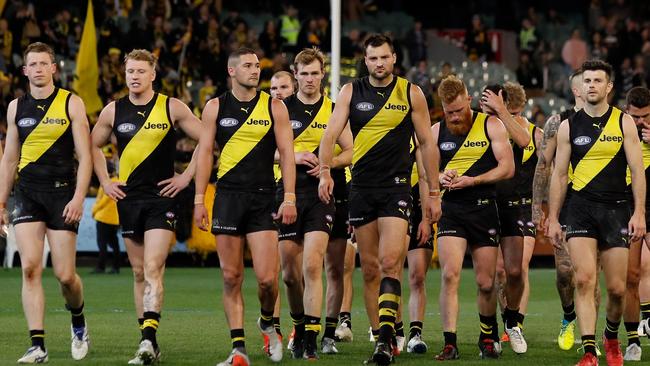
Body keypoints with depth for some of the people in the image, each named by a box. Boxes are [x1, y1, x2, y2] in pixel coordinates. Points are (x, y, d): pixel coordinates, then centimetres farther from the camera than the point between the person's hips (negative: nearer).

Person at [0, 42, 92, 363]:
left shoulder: (71, 104, -1)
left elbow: (85, 156, -3)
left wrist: (78, 197, -14)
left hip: (62, 192, -3)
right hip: (27, 192, 3)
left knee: (65, 275, -4)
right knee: (30, 268, -11)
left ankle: (78, 322, 28)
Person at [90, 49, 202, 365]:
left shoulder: (172, 108, -3)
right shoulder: (113, 111, 6)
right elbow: (94, 145, 21)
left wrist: (186, 177, -2)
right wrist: (105, 182, 11)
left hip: (162, 197, -4)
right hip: (128, 197, 4)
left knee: (152, 269, -17)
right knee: (139, 273, 8)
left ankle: (148, 338, -25)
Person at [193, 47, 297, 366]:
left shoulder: (274, 107, 4)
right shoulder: (216, 107, 6)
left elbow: (286, 153, 3)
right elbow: (204, 152, 7)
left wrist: (289, 199, -6)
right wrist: (199, 200, 1)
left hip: (263, 199, -1)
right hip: (227, 197, 1)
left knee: (267, 278, -10)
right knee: (231, 278, 0)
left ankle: (267, 322, 22)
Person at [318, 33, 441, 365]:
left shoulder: (411, 94, 3)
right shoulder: (351, 92, 6)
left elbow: (427, 143, 8)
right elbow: (331, 133, -4)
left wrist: (433, 192, 6)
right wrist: (325, 171, -21)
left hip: (396, 186, -2)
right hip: (361, 186, 3)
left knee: (390, 261, -17)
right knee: (370, 269, 5)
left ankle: (386, 337, -22)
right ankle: (381, 338, 11)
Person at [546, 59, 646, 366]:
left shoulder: (624, 122, 3)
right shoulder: (569, 126, 6)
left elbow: (637, 170, 1)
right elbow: (559, 174, 9)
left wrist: (639, 213, -9)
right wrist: (552, 219, 4)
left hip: (616, 208, 0)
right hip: (581, 208, 0)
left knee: (617, 288, 1)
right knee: (584, 280, -15)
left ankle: (612, 336, 29)